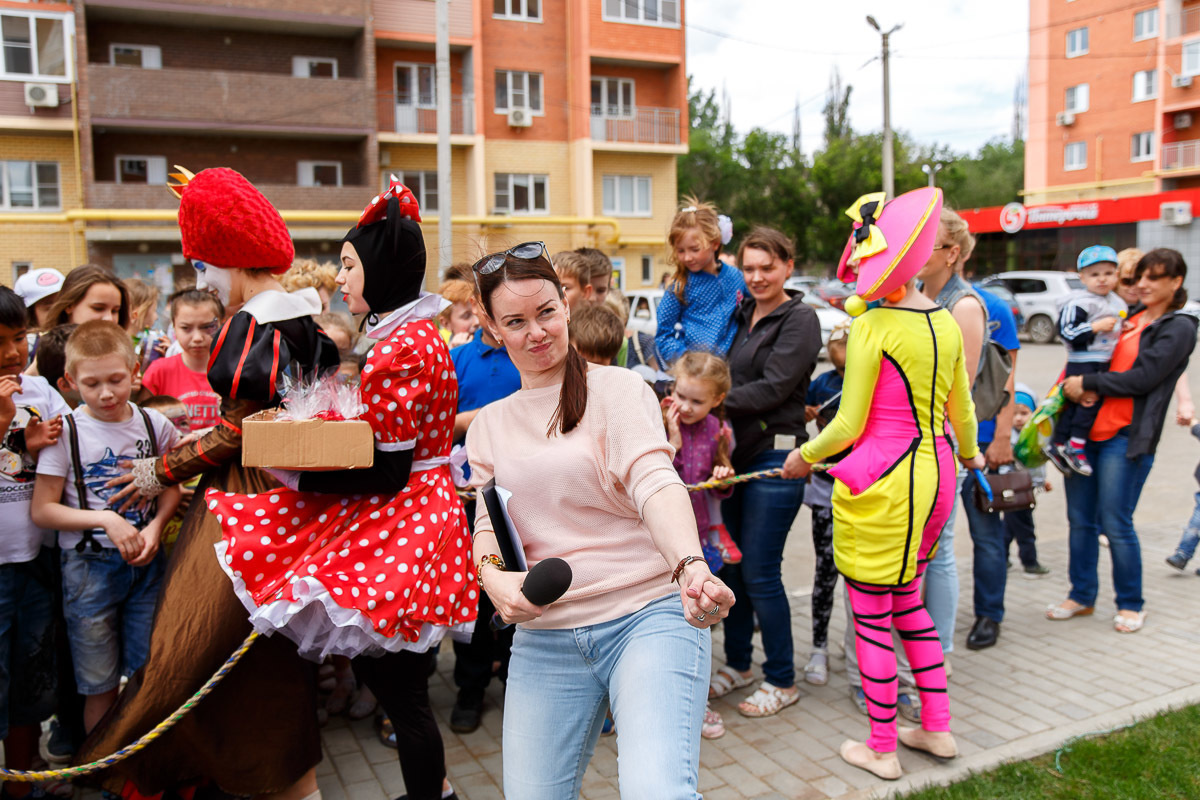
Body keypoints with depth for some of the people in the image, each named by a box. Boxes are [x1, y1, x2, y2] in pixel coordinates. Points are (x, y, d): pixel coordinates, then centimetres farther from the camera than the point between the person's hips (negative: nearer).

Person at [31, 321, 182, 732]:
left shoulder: (153, 423, -2)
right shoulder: (66, 432, -10)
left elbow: (171, 484, 10)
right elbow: (41, 510, -9)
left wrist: (156, 525, -8)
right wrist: (106, 519, -19)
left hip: (146, 562, 3)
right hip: (89, 567, -2)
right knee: (101, 684, 9)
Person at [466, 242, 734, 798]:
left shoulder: (616, 388, -2)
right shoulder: (488, 425, 15)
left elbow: (655, 480, -17)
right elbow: (488, 523, 12)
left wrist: (689, 565, -36)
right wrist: (493, 575, -12)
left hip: (648, 616, -5)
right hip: (544, 637, 5)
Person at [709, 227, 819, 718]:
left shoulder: (800, 320, -7)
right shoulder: (741, 314, 14)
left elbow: (771, 388, -16)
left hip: (775, 457, -7)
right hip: (736, 453, 7)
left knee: (759, 573, -3)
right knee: (729, 564, 13)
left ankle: (782, 681, 15)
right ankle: (738, 664, 31)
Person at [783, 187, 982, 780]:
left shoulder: (872, 327, -15)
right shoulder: (946, 323, 7)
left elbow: (848, 425, -13)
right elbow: (962, 410, 18)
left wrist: (804, 457, 4)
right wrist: (970, 454, 37)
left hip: (880, 481, -8)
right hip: (934, 474, 8)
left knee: (871, 618, 5)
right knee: (908, 602, 22)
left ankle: (881, 749, 17)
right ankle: (937, 728, 30)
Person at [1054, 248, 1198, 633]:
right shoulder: (1128, 319, 18)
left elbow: (1142, 378, -14)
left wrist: (1087, 383, -13)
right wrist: (1079, 388, -4)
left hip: (1126, 438, -6)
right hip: (1086, 431, 6)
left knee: (1116, 523, -4)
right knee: (1080, 519, 9)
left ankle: (1131, 604, 14)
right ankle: (1082, 596, 22)